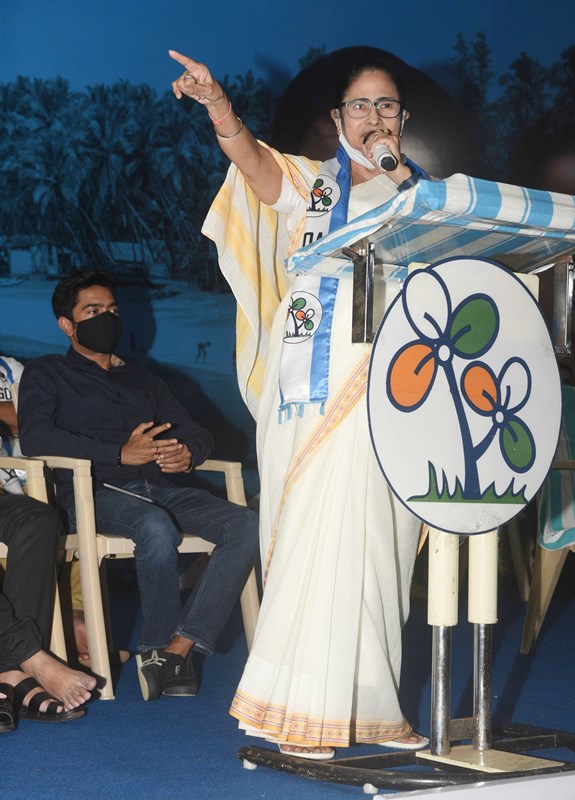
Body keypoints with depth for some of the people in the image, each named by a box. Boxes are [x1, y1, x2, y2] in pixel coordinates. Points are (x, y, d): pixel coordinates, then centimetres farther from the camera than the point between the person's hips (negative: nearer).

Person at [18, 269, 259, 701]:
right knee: (157, 528, -39)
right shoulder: (47, 374, 16)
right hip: (94, 491, -5)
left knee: (247, 524, -23)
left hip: (163, 489, 5)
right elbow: (35, 437, -5)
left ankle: (179, 646, -30)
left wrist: (187, 454, -4)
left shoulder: (142, 379, 32)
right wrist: (121, 453, -15)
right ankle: (158, 646, -19)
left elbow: (197, 433, 24)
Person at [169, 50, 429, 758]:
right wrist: (216, 103, -26)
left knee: (372, 535, 1)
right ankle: (304, 711, -4)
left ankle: (364, 707, 10)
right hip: (316, 387, -1)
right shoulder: (309, 184, 13)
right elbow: (250, 157, -6)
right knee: (317, 532, -8)